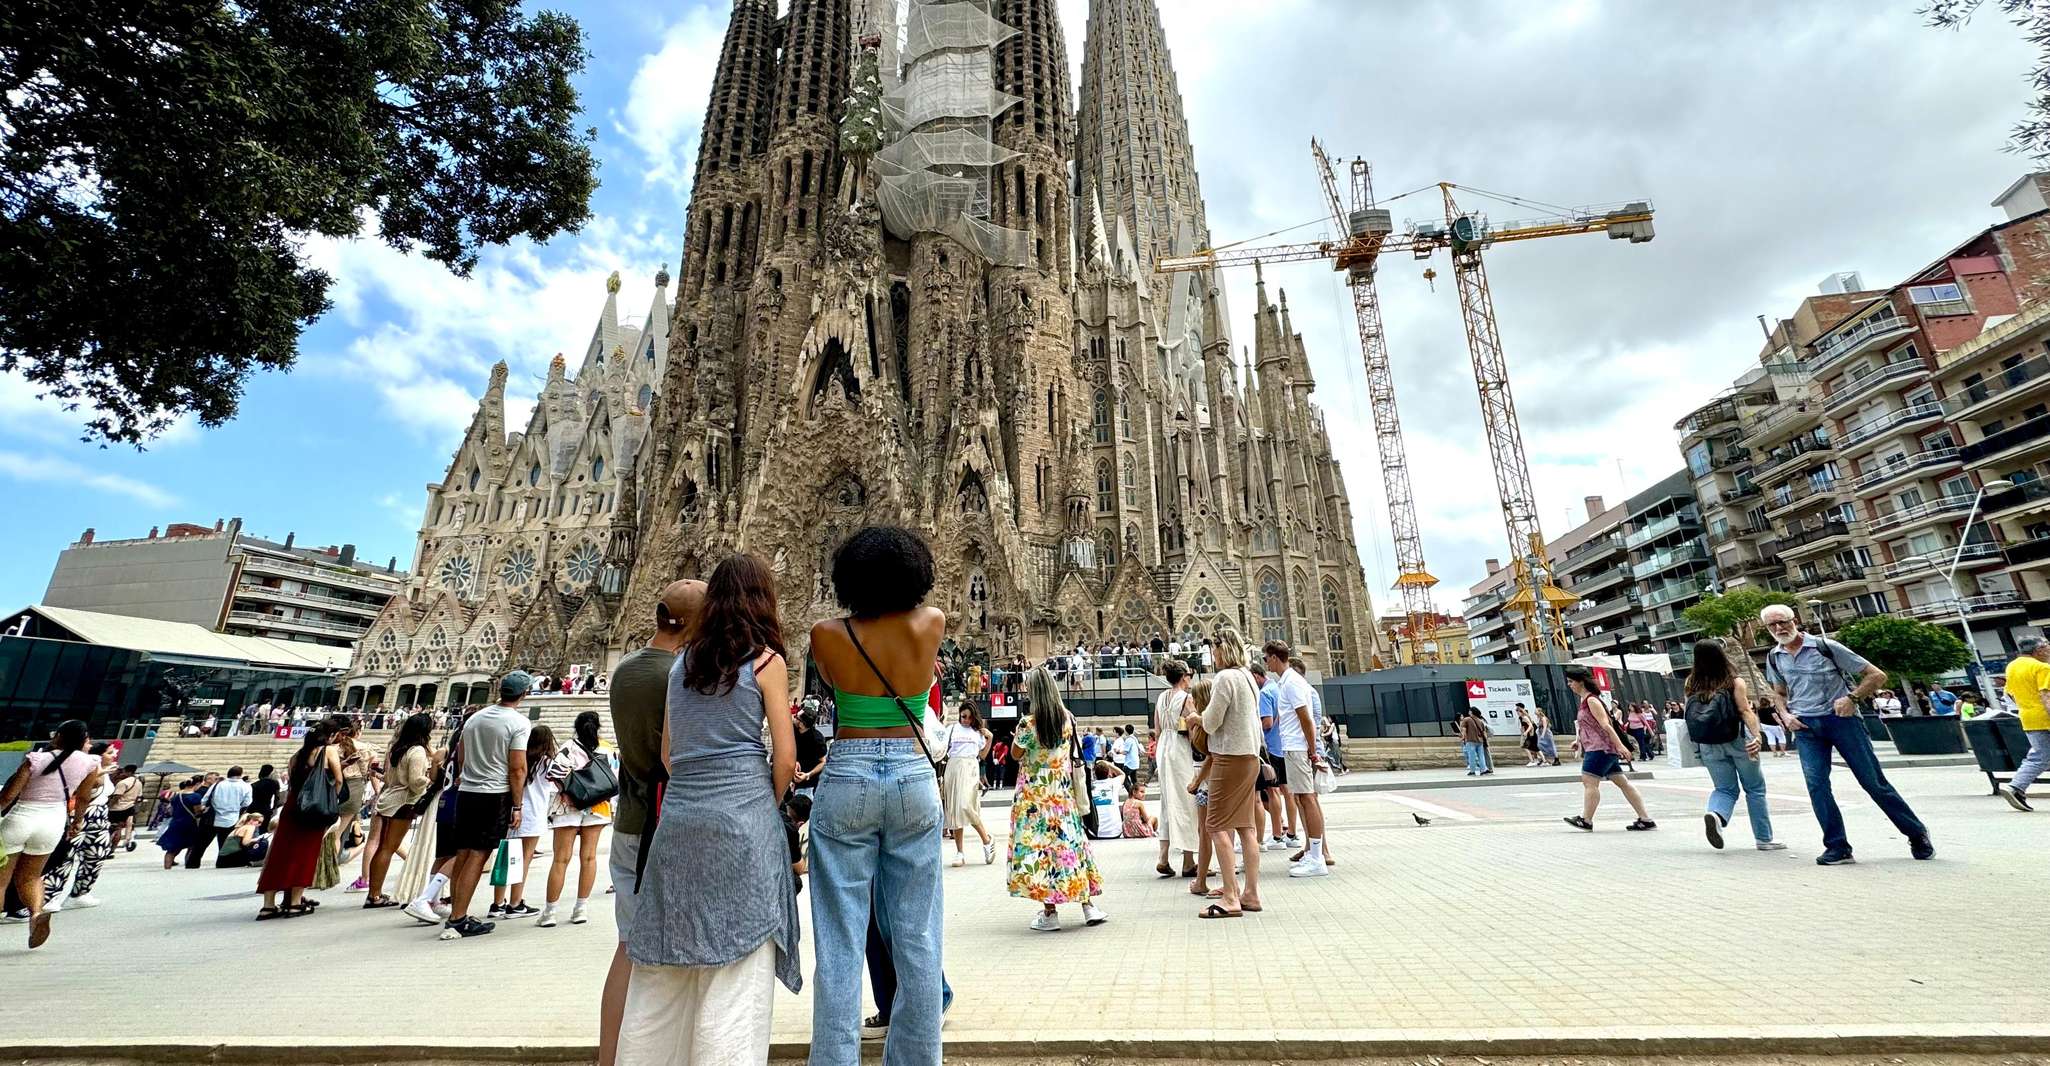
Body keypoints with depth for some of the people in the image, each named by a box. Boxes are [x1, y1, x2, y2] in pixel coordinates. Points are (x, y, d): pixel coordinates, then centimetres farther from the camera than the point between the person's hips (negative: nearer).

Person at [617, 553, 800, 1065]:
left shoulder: (682, 662, 11)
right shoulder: (766, 660, -5)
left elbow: (668, 751, 15)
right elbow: (784, 756, -6)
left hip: (678, 816, 6)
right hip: (742, 818, -5)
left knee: (667, 967, 17)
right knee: (738, 969, 3)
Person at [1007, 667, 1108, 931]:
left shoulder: (1028, 724, -17)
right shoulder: (1068, 718, -3)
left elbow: (1016, 754, -3)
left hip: (1035, 795, -4)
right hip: (1064, 792, 5)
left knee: (1040, 845, 4)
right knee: (1071, 841, 12)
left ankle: (1049, 913, 8)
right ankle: (1089, 907, 16)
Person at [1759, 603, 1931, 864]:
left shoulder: (1825, 647, -5)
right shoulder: (1774, 658, 7)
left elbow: (1877, 676, -1)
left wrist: (1852, 697, -16)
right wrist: (1785, 715, 3)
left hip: (1840, 718, -3)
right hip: (1805, 726, 3)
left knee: (1873, 781, 1)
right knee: (1816, 784, -7)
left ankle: (1917, 834, 23)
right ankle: (1837, 847, -3)